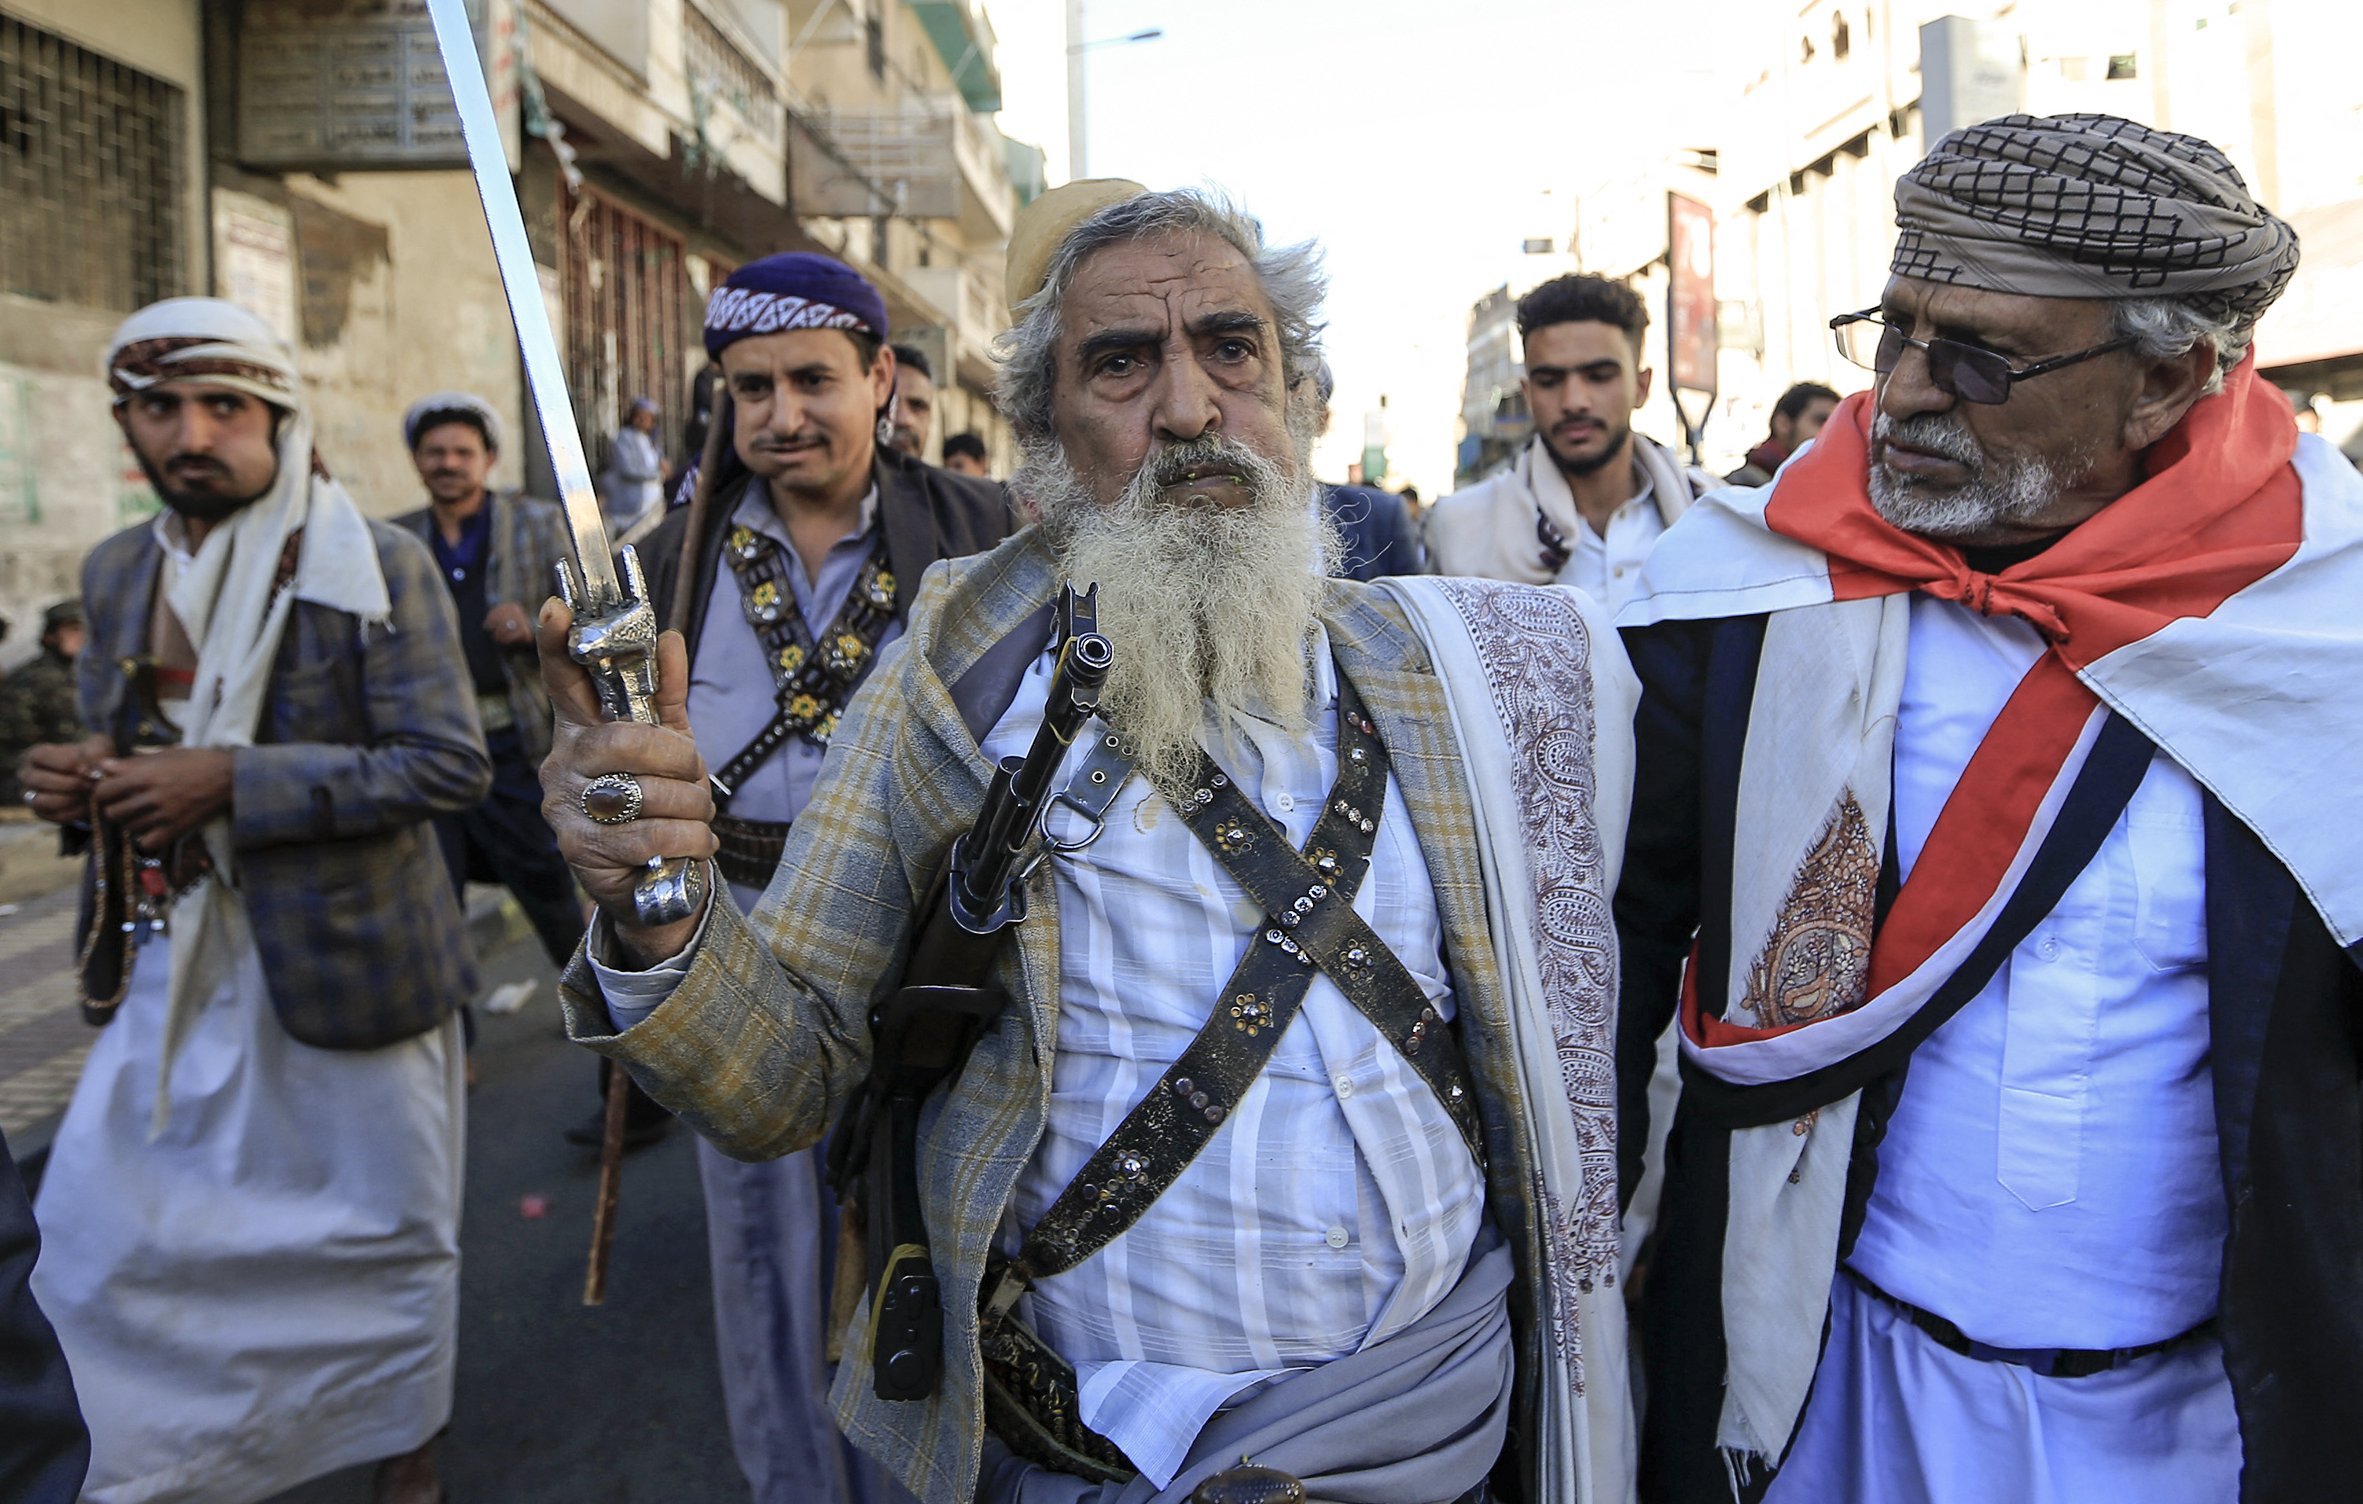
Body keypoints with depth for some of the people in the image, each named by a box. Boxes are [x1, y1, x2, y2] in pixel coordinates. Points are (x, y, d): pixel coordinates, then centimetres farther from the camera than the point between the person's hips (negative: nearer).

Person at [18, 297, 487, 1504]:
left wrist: (234, 781, -23)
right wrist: (81, 783, -5)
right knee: (100, 1242, 9)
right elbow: (127, 752, 19)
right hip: (169, 968, 5)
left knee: (383, 1236, 11)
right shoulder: (117, 573, 8)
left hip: (343, 963, -5)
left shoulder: (380, 565, -11)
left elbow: (451, 764, -17)